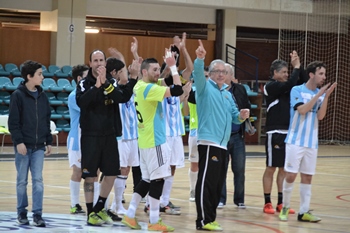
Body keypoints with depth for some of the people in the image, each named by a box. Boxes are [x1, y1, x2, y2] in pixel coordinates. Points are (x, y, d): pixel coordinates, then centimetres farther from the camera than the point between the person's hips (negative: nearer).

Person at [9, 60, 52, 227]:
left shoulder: (42, 96, 8)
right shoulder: (18, 95, -7)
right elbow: (13, 122, -8)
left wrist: (49, 142, 12)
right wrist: (18, 141, -15)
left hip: (39, 146, 4)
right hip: (23, 146, -3)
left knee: (38, 180, -1)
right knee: (22, 181, 5)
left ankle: (37, 214, 2)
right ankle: (22, 213, 15)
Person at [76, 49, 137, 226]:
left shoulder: (112, 82, 5)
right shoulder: (84, 83, -3)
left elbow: (123, 98, -15)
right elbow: (81, 102, -22)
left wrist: (106, 83, -25)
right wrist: (96, 86, -31)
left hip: (109, 135, 4)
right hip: (90, 135, -4)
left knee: (111, 173, 8)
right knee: (89, 175, -1)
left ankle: (99, 208, 25)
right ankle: (91, 213, 8)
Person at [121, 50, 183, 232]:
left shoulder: (141, 86, 11)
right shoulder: (148, 88, -18)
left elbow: (170, 81, 19)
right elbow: (177, 91, -25)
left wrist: (171, 64, 4)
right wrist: (173, 66, -17)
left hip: (147, 141, 10)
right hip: (154, 141, -10)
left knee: (147, 179, 14)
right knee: (158, 179, -5)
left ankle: (130, 215, 14)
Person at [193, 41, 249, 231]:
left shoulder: (227, 94, 20)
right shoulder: (206, 88, -1)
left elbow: (234, 116, 20)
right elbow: (198, 75, -22)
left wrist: (241, 116, -3)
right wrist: (199, 59, -40)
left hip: (222, 144, 8)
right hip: (208, 142, -8)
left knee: (217, 183, 11)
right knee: (207, 181, -10)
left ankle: (210, 217, 18)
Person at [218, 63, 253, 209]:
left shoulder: (240, 90, 5)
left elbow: (247, 108, 7)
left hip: (237, 136, 2)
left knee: (239, 169, 6)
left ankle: (239, 199, 16)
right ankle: (220, 199, 15)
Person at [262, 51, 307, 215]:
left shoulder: (285, 86, 12)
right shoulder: (270, 86, -9)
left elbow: (303, 81, 8)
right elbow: (289, 85, -23)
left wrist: (298, 66, -3)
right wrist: (296, 67, -14)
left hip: (288, 133, 7)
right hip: (275, 133, -7)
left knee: (284, 169, 9)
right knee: (271, 168, -1)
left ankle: (281, 203, 14)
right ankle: (267, 203, 6)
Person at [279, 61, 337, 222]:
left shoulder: (321, 94, 7)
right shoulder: (297, 90, -5)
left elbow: (320, 116, -4)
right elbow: (302, 110, -19)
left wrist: (326, 96, -14)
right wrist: (318, 94, -20)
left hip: (312, 143, 5)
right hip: (296, 141, -5)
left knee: (307, 177, 4)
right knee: (291, 175, -5)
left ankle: (304, 212, 7)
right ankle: (285, 207, 12)